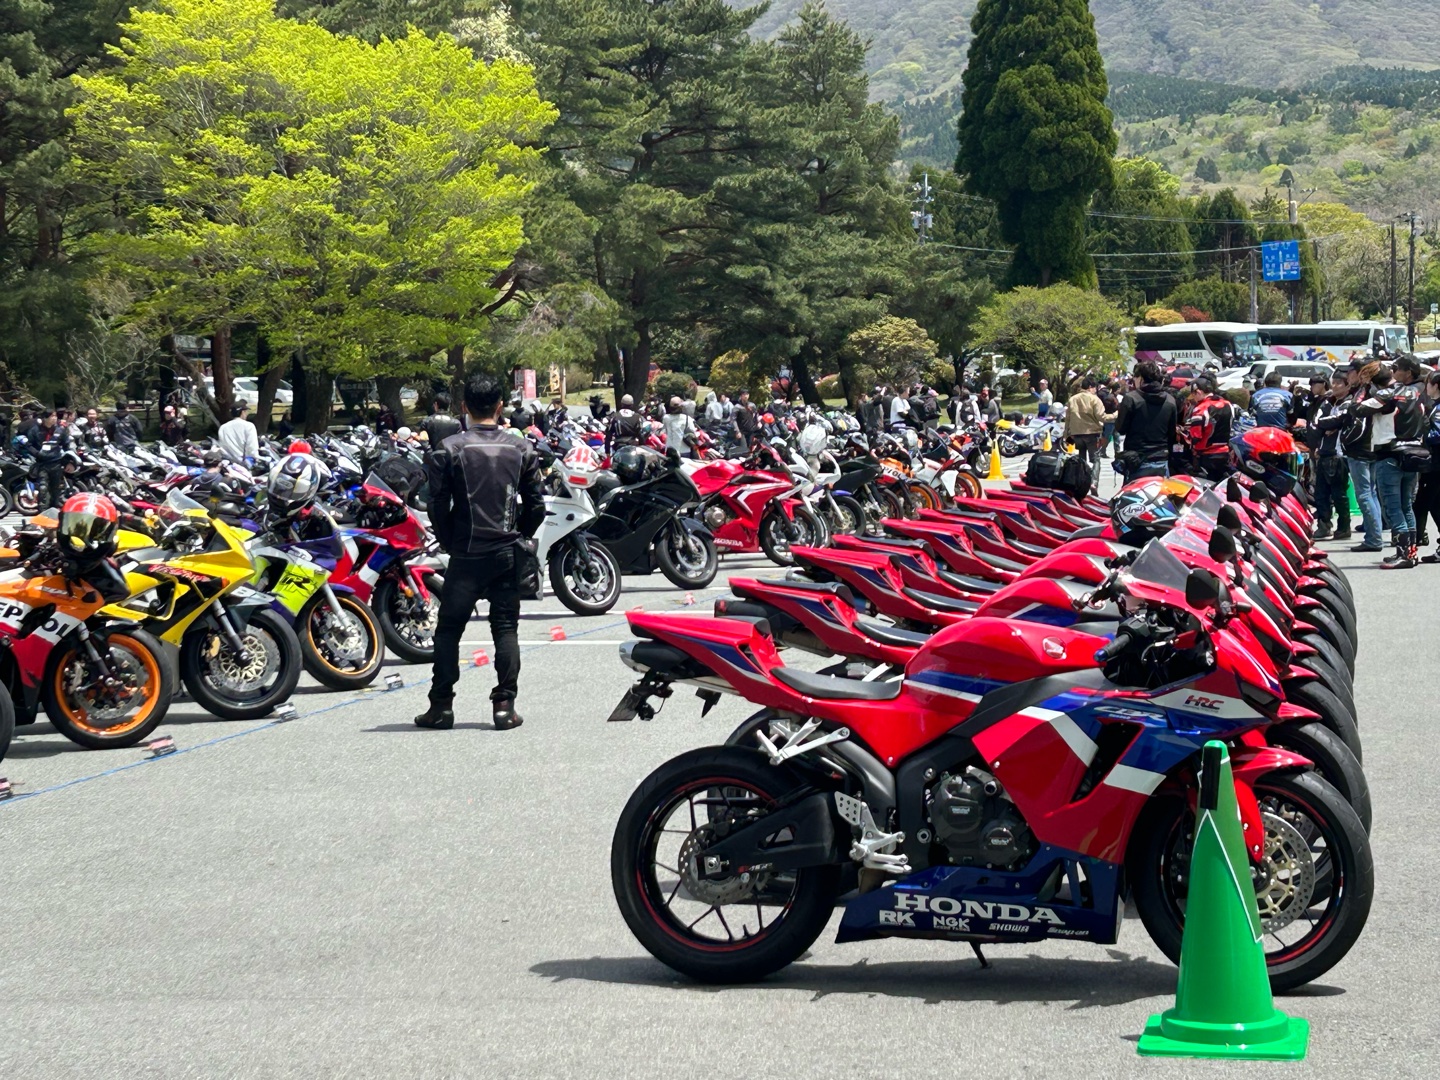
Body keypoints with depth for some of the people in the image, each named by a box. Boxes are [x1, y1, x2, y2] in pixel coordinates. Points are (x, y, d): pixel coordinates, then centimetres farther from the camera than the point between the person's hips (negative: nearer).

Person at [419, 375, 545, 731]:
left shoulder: (448, 449, -7)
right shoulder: (521, 449, 1)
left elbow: (438, 505, -7)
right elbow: (536, 505, 2)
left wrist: (449, 541, 8)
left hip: (465, 554, -2)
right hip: (507, 553, 2)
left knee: (449, 628, 6)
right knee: (506, 627, 7)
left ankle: (441, 705, 6)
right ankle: (504, 705, 2)